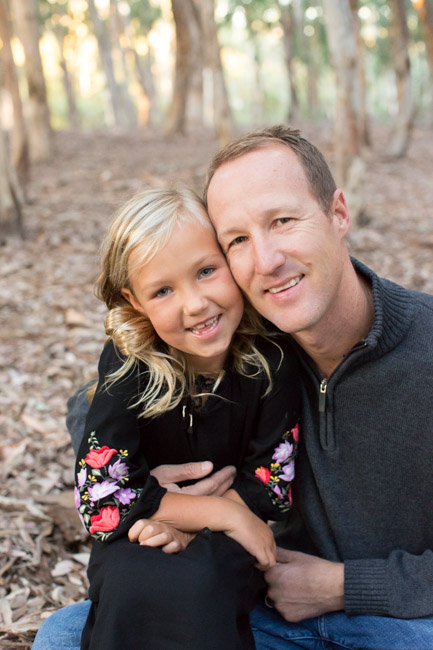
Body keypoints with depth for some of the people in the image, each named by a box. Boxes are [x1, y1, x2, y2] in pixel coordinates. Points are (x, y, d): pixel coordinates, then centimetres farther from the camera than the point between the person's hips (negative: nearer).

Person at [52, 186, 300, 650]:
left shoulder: (272, 362, -16)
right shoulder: (126, 366, -18)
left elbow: (270, 488, -8)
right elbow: (100, 501, -20)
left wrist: (185, 523, -23)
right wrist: (224, 513, -20)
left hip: (229, 546, 0)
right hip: (138, 542, 0)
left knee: (198, 586, -34)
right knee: (129, 584, -34)